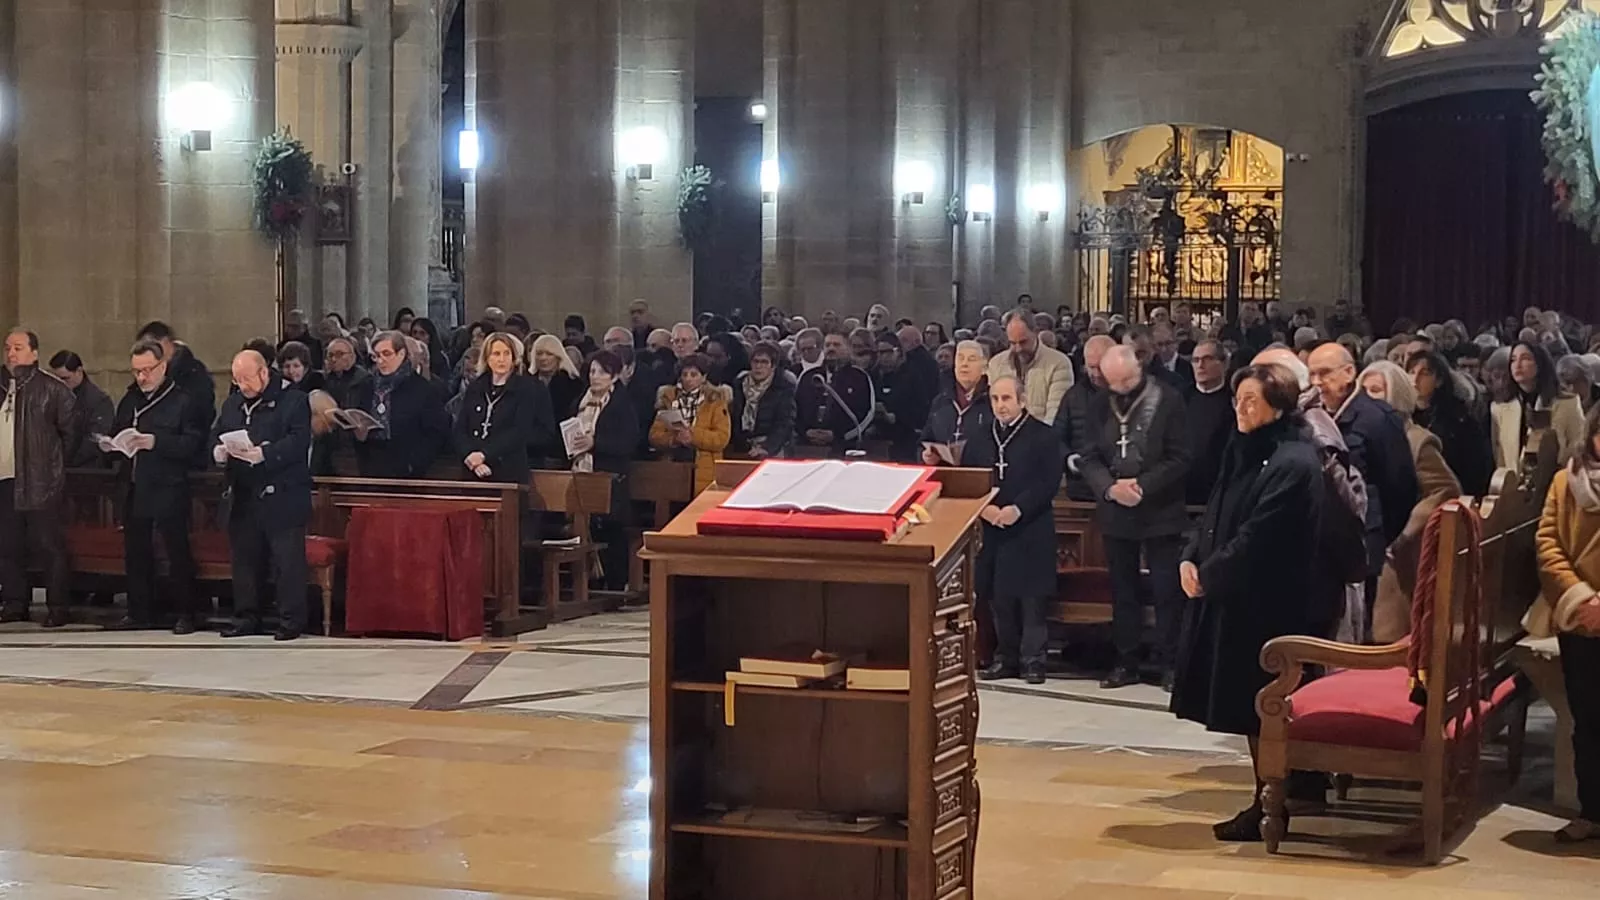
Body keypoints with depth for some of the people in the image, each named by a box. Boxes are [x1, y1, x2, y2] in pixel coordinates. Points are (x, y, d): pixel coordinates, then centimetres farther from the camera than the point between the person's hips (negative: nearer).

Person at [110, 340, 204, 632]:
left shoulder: (182, 400, -5)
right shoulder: (129, 400, 16)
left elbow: (194, 442, -14)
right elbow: (114, 434, 23)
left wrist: (157, 443, -22)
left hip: (169, 489, -6)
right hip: (135, 488, 7)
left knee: (177, 551, -3)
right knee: (135, 552, 10)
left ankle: (184, 613, 3)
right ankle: (141, 611, 18)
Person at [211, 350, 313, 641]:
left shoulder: (293, 401, -3)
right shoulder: (231, 404, 17)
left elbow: (298, 441, -15)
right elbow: (215, 435, 18)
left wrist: (265, 454, -27)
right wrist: (218, 451, -6)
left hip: (282, 497, -6)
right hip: (244, 496, 6)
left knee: (287, 559, -5)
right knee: (245, 557, 9)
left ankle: (291, 621, 0)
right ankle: (247, 617, 18)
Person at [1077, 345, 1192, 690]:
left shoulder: (1168, 400, -8)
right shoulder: (1100, 405, 5)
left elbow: (1179, 459, -10)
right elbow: (1088, 456, 2)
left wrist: (1142, 487, -18)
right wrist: (1109, 488, -16)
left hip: (1160, 511, -4)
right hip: (1115, 512, 4)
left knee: (1167, 590, 0)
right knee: (1123, 590, 10)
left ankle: (1168, 662, 8)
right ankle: (1126, 662, 17)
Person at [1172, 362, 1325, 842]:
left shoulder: (1292, 464, -17)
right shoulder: (1246, 453, 13)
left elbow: (1255, 537, -21)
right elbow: (1215, 514, 16)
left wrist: (1208, 573, -12)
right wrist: (1191, 559, 0)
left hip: (1265, 604, -9)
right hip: (1231, 595, 9)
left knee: (1260, 710, -2)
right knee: (1249, 708, 13)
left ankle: (1268, 808, 6)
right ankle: (1268, 800, 21)